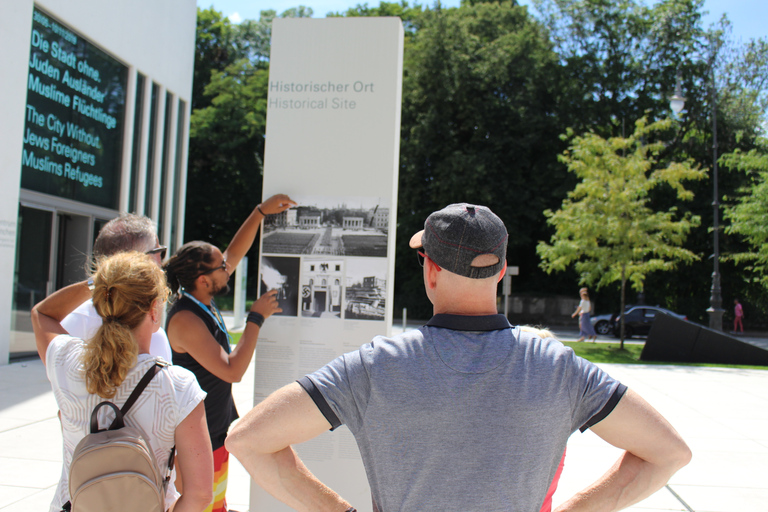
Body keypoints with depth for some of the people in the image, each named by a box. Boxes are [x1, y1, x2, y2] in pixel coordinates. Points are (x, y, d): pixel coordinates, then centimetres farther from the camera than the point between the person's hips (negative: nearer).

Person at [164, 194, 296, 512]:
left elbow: (235, 252, 13)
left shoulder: (203, 303, 1)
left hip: (215, 431, 9)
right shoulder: (186, 319, -25)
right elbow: (233, 370, -28)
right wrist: (256, 318, -21)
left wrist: (261, 211, 10)